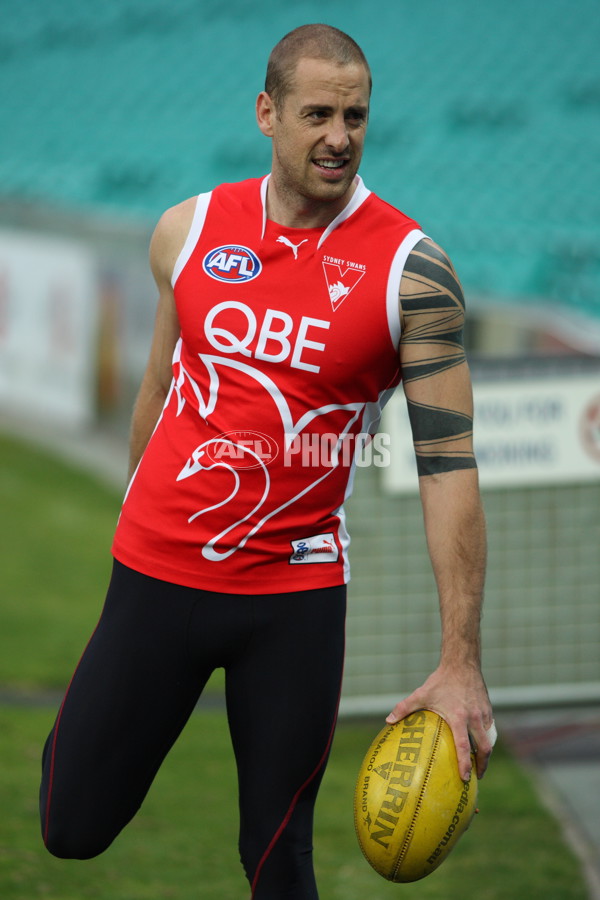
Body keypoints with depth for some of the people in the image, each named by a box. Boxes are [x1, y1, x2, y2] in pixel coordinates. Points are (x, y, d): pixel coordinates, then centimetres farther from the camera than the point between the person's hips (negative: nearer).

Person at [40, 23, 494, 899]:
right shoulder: (188, 232, 1)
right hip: (157, 572, 2)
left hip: (296, 596, -2)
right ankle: (83, 737, 40)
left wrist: (461, 661, -20)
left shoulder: (412, 269, -10)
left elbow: (450, 466, -14)